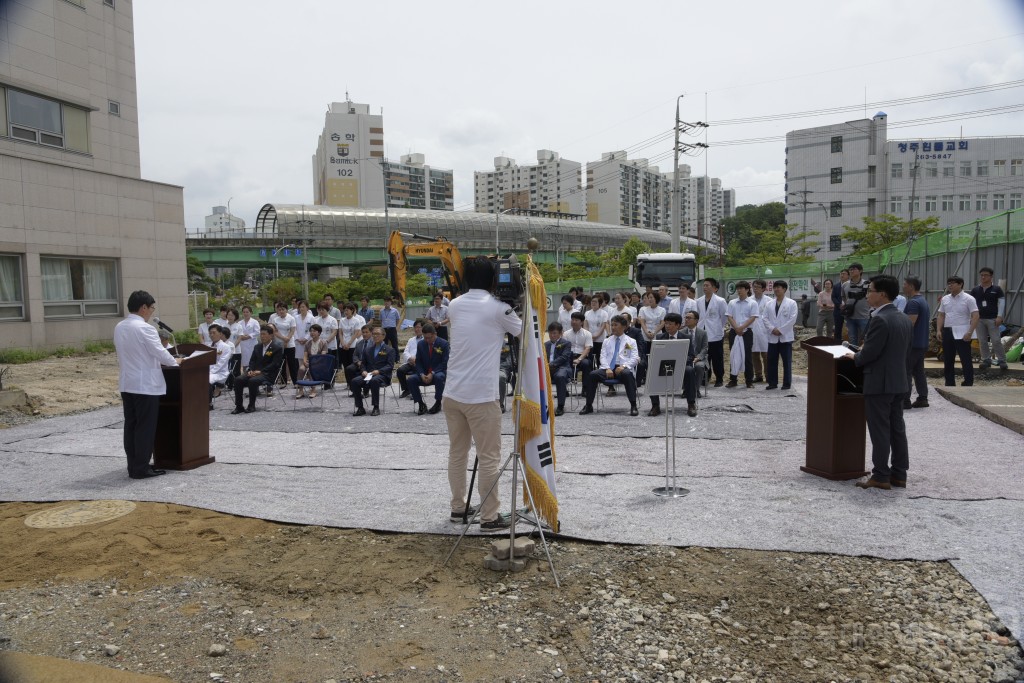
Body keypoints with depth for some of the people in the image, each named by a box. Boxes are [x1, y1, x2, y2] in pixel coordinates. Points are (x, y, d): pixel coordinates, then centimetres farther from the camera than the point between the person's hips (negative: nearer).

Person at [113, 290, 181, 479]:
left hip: (126, 384, 8)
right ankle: (141, 469, 2)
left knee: (131, 425, 12)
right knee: (145, 427, -2)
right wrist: (175, 362, 5)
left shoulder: (119, 327, 9)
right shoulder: (145, 328, -17)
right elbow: (160, 352, -14)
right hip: (145, 385, -8)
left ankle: (133, 465, 19)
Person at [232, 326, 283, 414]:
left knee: (252, 380, -35)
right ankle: (239, 406, -13)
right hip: (255, 372, 6)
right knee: (238, 380, -19)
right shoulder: (257, 347, 21)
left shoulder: (277, 347, -2)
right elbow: (252, 361, 17)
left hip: (268, 374, -6)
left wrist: (260, 371, -19)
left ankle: (252, 406, -20)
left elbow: (274, 364, -11)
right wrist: (251, 370, -5)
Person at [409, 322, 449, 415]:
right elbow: (418, 362, 4)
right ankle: (420, 404, -9)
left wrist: (432, 373, -22)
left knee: (439, 377, -38)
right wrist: (422, 374, -16)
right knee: (411, 379, -23)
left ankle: (438, 403, -19)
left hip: (438, 373, -3)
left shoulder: (443, 343, -6)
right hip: (424, 374, 4)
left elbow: (445, 363, -11)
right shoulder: (420, 344, 5)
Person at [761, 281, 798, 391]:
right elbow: (765, 319, 5)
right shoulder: (769, 304, 12)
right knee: (771, 361, 5)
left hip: (785, 337, -4)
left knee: (787, 361, 1)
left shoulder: (791, 303, 0)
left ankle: (787, 383, 7)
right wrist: (772, 329, -11)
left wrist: (780, 330, -14)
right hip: (772, 337, 4)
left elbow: (792, 319, -9)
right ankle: (772, 383, 13)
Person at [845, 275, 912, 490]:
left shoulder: (880, 320, -19)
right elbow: (906, 352, 15)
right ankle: (899, 474, 18)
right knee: (897, 429, 12)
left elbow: (868, 353, -19)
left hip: (879, 383, -9)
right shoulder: (905, 319, 10)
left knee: (880, 431, -2)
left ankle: (881, 477, 3)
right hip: (899, 381, 9)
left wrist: (855, 357, 0)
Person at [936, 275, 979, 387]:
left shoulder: (968, 299, -7)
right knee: (947, 361, 11)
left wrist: (970, 332, -20)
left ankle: (968, 385, 2)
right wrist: (938, 330, 2)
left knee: (966, 361, -3)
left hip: (962, 334, -6)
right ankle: (950, 384, 20)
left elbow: (976, 316, -12)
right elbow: (941, 316, 14)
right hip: (947, 332, 6)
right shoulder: (945, 299, 11)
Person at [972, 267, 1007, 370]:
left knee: (996, 341, -5)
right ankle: (986, 360, 15)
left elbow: (1001, 302, -3)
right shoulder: (975, 290, 7)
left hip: (992, 319, -3)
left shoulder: (997, 289, 0)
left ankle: (1002, 361, 4)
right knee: (982, 341, 6)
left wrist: (999, 316, -10)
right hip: (979, 319, 3)